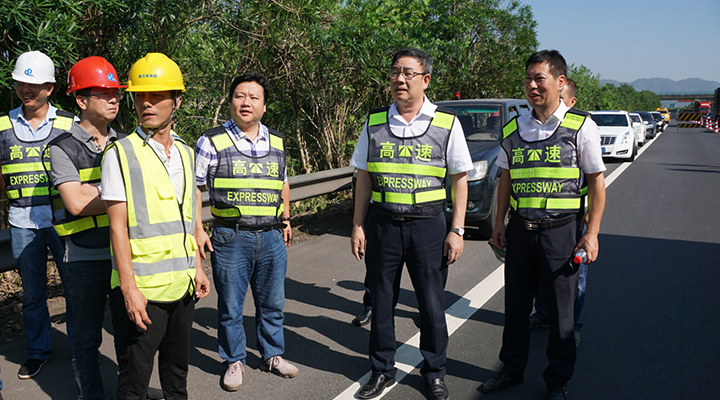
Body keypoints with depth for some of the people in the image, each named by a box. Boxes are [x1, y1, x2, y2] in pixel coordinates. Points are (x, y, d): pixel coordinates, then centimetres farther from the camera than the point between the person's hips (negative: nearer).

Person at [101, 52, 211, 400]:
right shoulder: (120, 154, -9)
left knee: (177, 365, 19)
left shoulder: (185, 153, 9)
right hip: (141, 287, -5)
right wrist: (129, 287, -16)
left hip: (182, 284, 6)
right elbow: (118, 227, -12)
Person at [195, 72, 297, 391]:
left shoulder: (276, 141, 10)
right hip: (230, 238, -3)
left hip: (271, 237, 4)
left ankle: (272, 355, 32)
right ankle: (234, 361, 25)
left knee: (272, 303, 13)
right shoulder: (212, 141, -4)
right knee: (230, 306, 7)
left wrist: (286, 220, 21)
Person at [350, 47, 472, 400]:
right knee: (381, 301, 9)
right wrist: (358, 225, 4)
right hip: (382, 223, 2)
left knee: (431, 303, 6)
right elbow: (364, 178, 9)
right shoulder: (374, 122, 6)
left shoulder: (447, 123, 0)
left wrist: (456, 231, -4)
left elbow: (459, 179, 2)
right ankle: (382, 371, 26)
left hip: (427, 225, -2)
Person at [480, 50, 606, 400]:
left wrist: (591, 233, -8)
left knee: (561, 312, 6)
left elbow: (597, 181, -3)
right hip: (519, 230, 4)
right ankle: (512, 368, 31)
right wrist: (499, 222, 11)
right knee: (515, 306, 13)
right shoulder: (515, 129, 7)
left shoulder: (581, 126, -5)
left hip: (559, 231, -4)